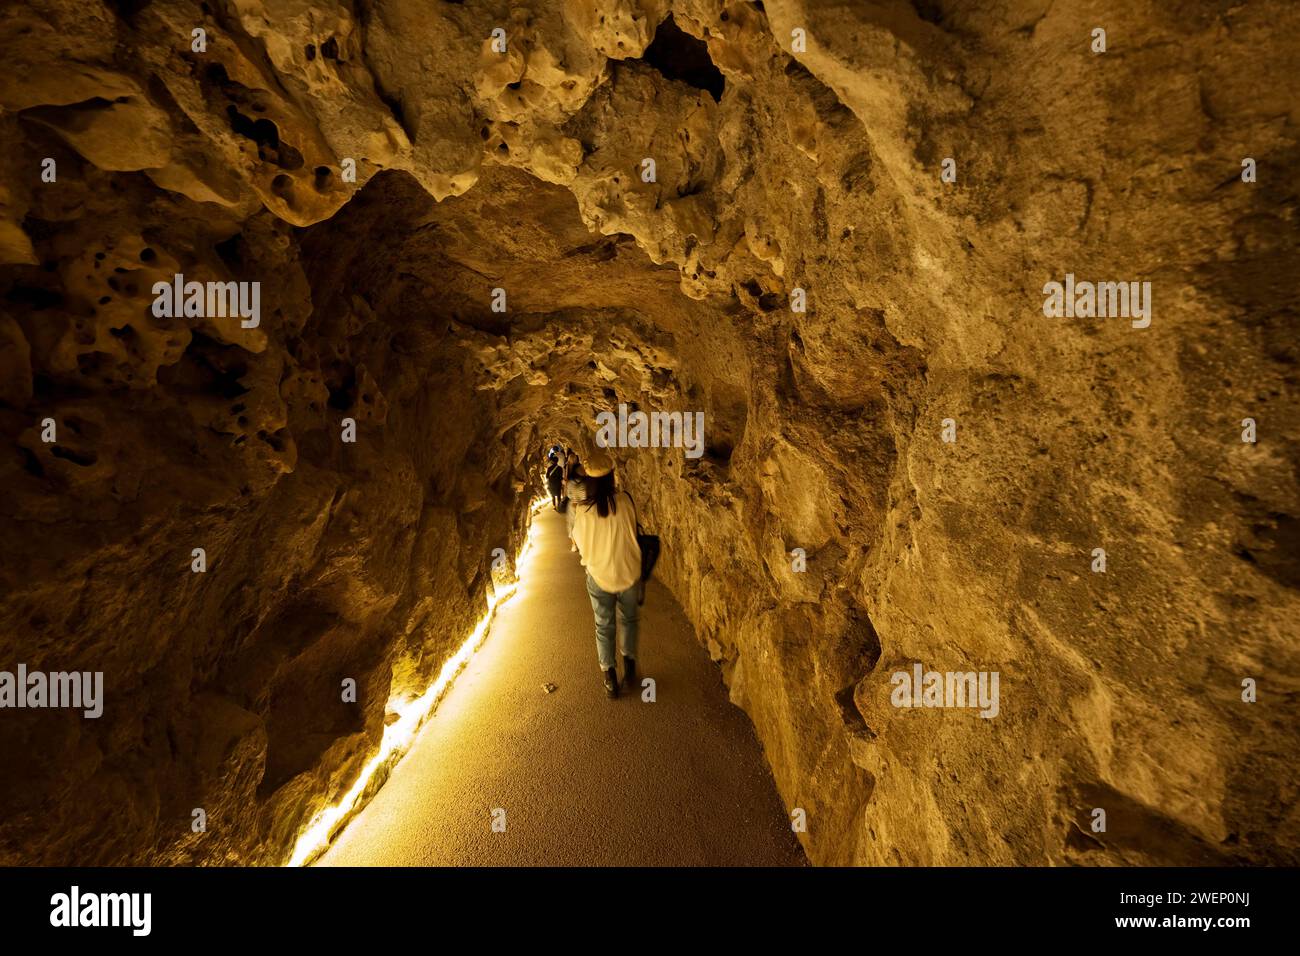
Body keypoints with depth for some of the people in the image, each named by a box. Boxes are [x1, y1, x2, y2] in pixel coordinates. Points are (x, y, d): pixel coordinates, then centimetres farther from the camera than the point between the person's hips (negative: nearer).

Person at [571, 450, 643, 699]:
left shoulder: (584, 511, -18)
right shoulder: (624, 500, -16)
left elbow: (580, 542, -3)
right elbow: (632, 530, 0)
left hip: (599, 575, 0)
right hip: (629, 573, 1)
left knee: (604, 627, 17)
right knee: (629, 620, 25)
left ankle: (610, 679, 25)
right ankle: (629, 667, 21)